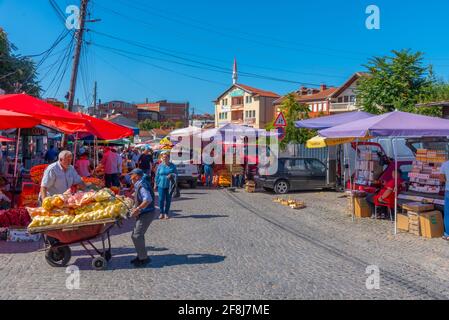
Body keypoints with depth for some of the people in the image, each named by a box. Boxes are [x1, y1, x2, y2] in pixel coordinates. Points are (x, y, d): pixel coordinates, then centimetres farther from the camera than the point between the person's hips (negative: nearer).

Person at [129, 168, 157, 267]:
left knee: (137, 236, -8)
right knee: (135, 235, 14)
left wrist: (137, 209, -30)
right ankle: (141, 256, 25)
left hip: (147, 214, -10)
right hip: (143, 214, 10)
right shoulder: (139, 185, 12)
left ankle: (144, 258, 3)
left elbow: (148, 200, -33)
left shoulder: (142, 186, -20)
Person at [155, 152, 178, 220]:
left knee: (168, 200, 6)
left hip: (169, 185, 0)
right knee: (161, 199, -3)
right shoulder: (160, 166, 4)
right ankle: (161, 213, 10)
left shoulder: (172, 166, 2)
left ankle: (166, 213, 18)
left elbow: (176, 174, 5)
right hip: (161, 185, 0)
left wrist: (171, 175, -15)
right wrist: (156, 183, 6)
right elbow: (157, 175, 9)